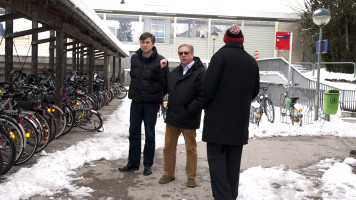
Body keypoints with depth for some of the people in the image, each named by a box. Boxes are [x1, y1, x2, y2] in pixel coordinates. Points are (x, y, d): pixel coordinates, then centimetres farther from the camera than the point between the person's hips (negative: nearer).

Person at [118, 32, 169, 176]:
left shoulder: (159, 60, -9)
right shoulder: (134, 58, 6)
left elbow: (165, 83, -12)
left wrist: (162, 68, -26)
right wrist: (133, 92, 8)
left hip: (151, 102, -5)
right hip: (136, 101, 5)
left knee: (149, 135, 6)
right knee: (134, 133, 12)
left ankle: (148, 165, 18)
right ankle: (133, 163, 24)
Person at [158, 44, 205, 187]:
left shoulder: (200, 72, -10)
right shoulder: (174, 72, 13)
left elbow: (203, 95, -16)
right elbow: (166, 89, 23)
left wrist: (189, 111, -17)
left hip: (189, 120, -6)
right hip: (172, 116, 6)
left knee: (190, 149, 7)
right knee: (168, 147, 12)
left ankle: (191, 177, 20)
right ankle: (168, 174, 26)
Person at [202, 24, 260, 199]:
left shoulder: (221, 55, -7)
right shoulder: (251, 62, 11)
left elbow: (209, 85, -14)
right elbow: (255, 91, 16)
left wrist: (205, 105, 2)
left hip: (218, 118, -5)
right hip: (240, 120, 5)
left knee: (216, 157, 0)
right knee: (233, 159, 13)